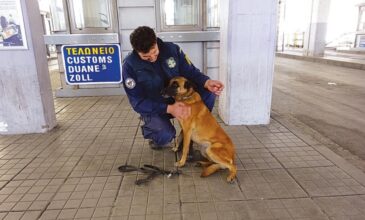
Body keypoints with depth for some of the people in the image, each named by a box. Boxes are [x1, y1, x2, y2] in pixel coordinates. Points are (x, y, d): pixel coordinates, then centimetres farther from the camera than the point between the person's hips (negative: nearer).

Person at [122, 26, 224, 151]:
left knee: (208, 93, -20)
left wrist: (206, 82, -29)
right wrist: (168, 108, -34)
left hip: (178, 98, 4)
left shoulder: (172, 49, -11)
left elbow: (190, 71, -6)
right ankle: (156, 136, 9)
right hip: (152, 108, -3)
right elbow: (137, 102, -20)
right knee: (165, 136, -33)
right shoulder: (130, 65, -19)